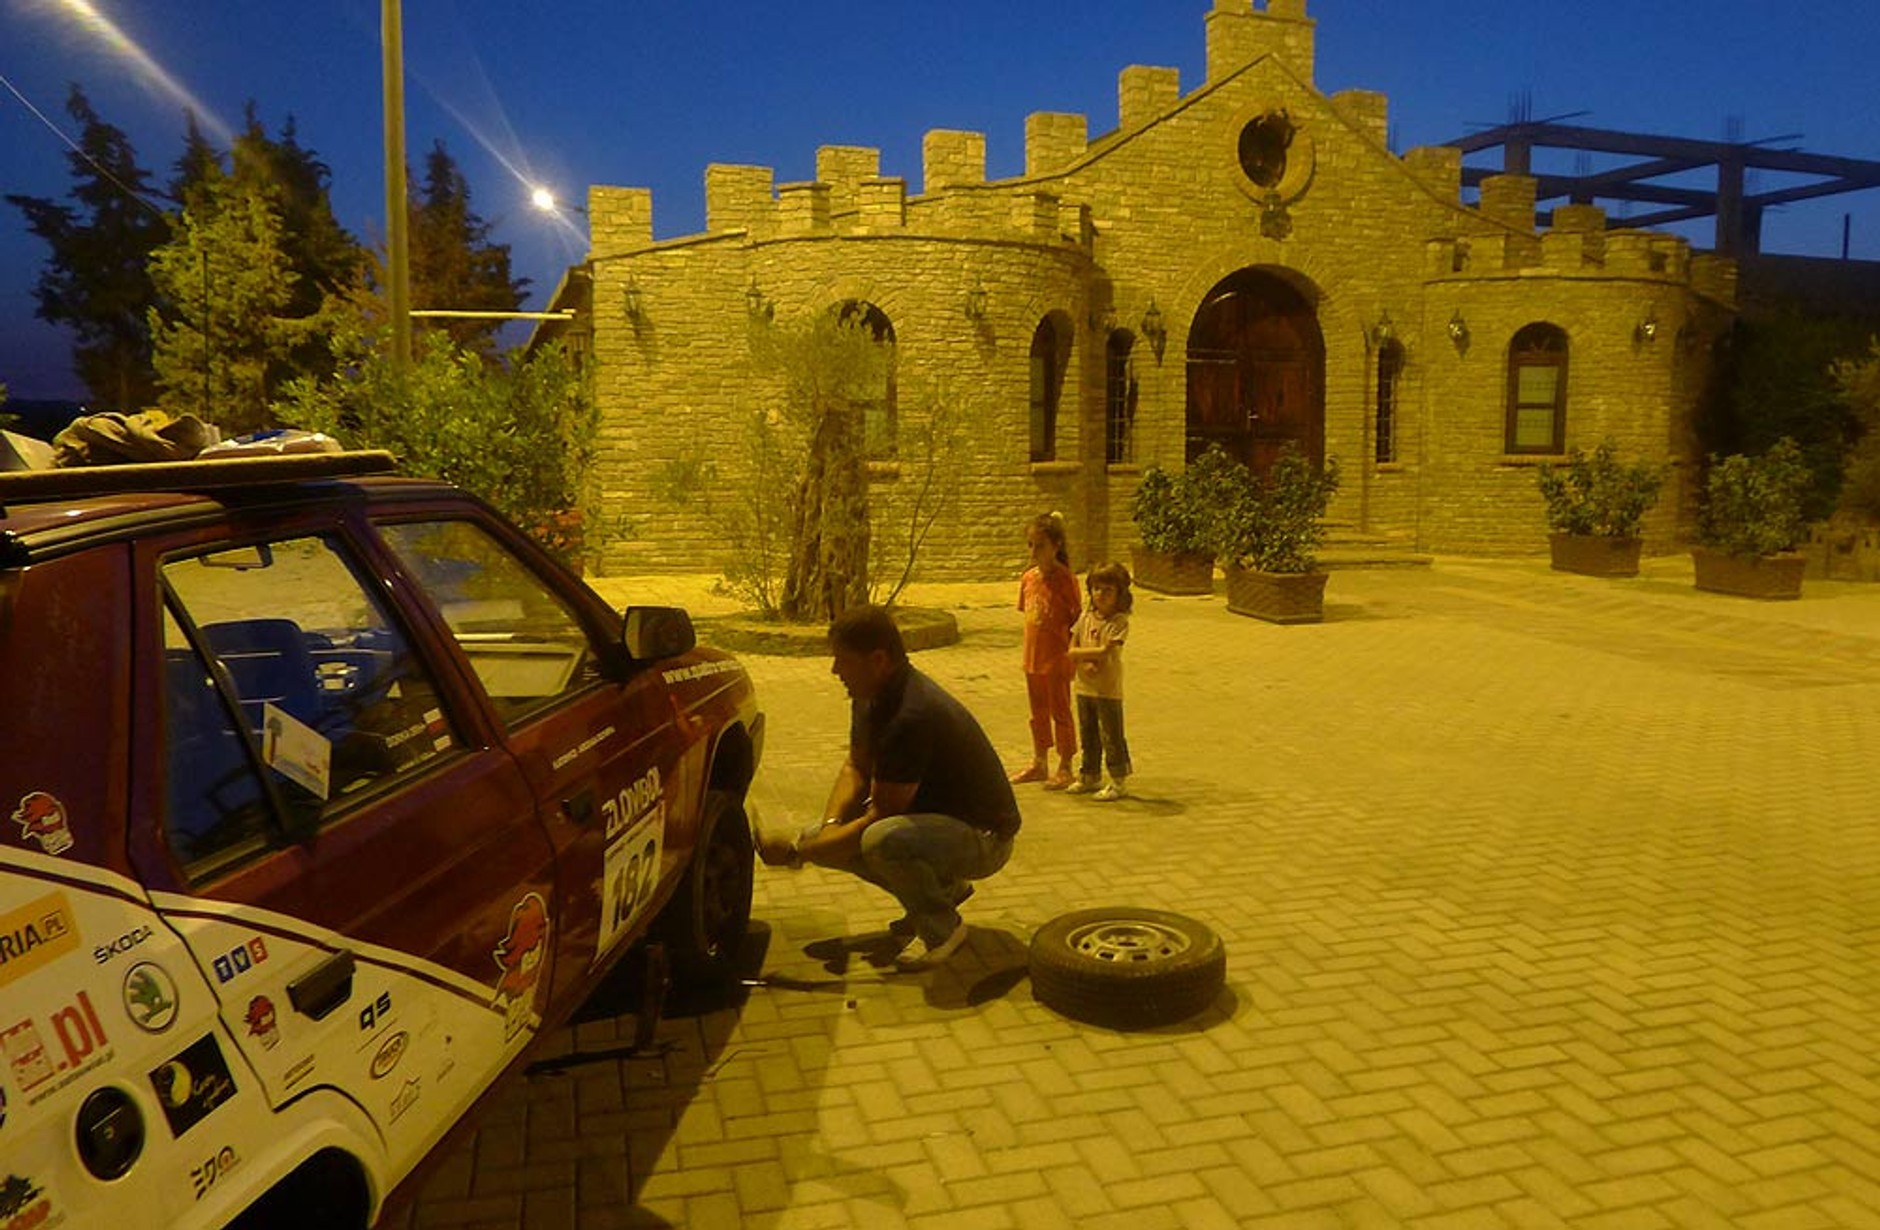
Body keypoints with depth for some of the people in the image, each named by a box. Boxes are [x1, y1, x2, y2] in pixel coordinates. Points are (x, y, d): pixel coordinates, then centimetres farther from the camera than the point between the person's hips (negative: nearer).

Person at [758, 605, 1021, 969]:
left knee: (882, 839, -37)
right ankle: (943, 888, 15)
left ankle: (943, 927, -8)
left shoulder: (912, 717, -32)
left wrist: (795, 853, -21)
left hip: (983, 835, -10)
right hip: (932, 813, 10)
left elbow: (880, 815, -27)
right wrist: (831, 823, -10)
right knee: (820, 838, 3)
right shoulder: (872, 696, -2)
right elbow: (856, 766, 10)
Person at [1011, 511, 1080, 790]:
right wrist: (1029, 650, 9)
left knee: (1060, 712, 5)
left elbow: (1077, 618, -10)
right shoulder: (1028, 578, 4)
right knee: (1038, 713, 18)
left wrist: (1073, 650, -14)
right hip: (1033, 657, 6)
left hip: (1057, 659, -6)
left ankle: (1065, 768, 17)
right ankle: (1039, 764, 31)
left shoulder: (1065, 579, -14)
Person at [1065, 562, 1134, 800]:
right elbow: (1072, 649, 2)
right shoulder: (1086, 617, 6)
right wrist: (1085, 663, -17)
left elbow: (1105, 651, -20)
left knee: (1112, 736, 1)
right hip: (1084, 686, 6)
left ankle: (1119, 782, 10)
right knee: (1088, 735, 17)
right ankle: (1090, 776, 32)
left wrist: (1078, 653, -10)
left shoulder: (1119, 621, -12)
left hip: (1108, 689, -6)